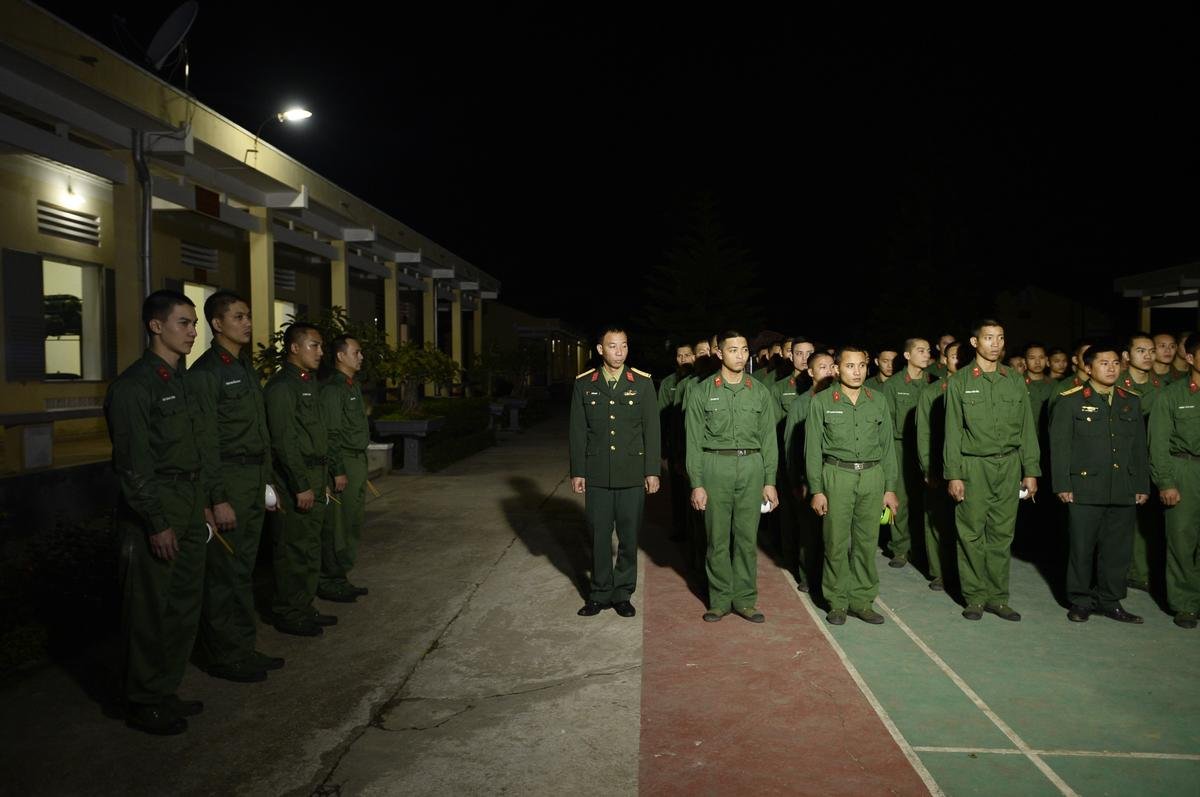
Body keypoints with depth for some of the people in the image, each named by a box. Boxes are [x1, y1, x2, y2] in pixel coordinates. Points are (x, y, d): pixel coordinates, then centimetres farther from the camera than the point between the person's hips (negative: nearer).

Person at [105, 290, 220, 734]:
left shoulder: (188, 383, 12)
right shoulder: (134, 385, -13)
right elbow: (133, 463, -16)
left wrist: (210, 500, 13)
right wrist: (157, 523, -17)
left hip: (191, 513, 8)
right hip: (152, 516, -8)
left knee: (186, 605, 14)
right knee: (149, 611, 3)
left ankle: (166, 691, 29)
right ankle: (143, 704, 19)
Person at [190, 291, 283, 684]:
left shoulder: (246, 368, 15)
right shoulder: (207, 371, -11)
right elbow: (204, 442, -15)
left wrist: (266, 482, 16)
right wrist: (217, 500, -17)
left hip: (254, 481, 8)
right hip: (228, 479, -8)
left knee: (243, 568, 15)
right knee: (226, 573, 1)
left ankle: (242, 649, 25)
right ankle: (223, 656, 13)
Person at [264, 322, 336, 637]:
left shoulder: (309, 382, 16)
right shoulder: (282, 386, -14)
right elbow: (284, 442, -19)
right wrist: (301, 487, -19)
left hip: (313, 478, 9)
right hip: (294, 481, -9)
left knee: (310, 547, 15)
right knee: (294, 549, -1)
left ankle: (304, 607, 26)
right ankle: (288, 615, 11)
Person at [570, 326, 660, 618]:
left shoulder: (643, 382, 1)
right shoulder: (584, 384, 3)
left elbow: (651, 429, 1)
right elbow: (578, 431, 5)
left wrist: (652, 471, -2)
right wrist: (577, 471, 2)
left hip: (632, 473, 0)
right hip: (596, 473, 1)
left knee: (629, 536, 7)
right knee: (599, 536, 8)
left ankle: (622, 593, 21)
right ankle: (600, 593, 23)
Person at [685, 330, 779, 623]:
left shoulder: (759, 391, 7)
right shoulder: (701, 392, 1)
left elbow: (768, 439, 9)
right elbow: (694, 441, 0)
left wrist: (770, 481, 4)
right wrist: (696, 483, -5)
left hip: (751, 466, 2)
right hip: (715, 466, -1)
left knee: (748, 537, 6)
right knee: (717, 538, 4)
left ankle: (745, 599, 18)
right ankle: (720, 599, 17)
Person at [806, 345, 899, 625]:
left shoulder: (878, 401, 10)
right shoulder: (822, 402, 1)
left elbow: (888, 446, 13)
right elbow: (813, 449, 0)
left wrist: (890, 487, 9)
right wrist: (816, 490, -5)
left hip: (872, 476, 3)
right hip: (837, 476, -3)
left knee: (867, 542, 6)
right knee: (836, 543, 1)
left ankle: (862, 600, 19)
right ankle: (837, 603, 13)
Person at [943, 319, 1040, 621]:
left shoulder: (1015, 380, 9)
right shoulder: (960, 381, 0)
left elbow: (1027, 428, 11)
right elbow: (953, 432, -2)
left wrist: (1031, 470, 6)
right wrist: (953, 474, -6)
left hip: (1009, 465, 3)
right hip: (973, 466, -3)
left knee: (1002, 534, 6)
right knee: (972, 534, 1)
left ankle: (997, 597, 16)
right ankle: (975, 597, 12)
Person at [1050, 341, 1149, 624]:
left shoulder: (1131, 402, 13)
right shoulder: (1071, 401, -1)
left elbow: (1140, 448, 15)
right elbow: (1059, 446, -4)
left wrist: (1142, 485, 10)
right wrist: (1062, 484, -9)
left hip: (1124, 491, 4)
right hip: (1085, 489, -4)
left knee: (1118, 548, 9)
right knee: (1082, 547, 3)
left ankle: (1110, 601, 23)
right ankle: (1080, 601, 16)